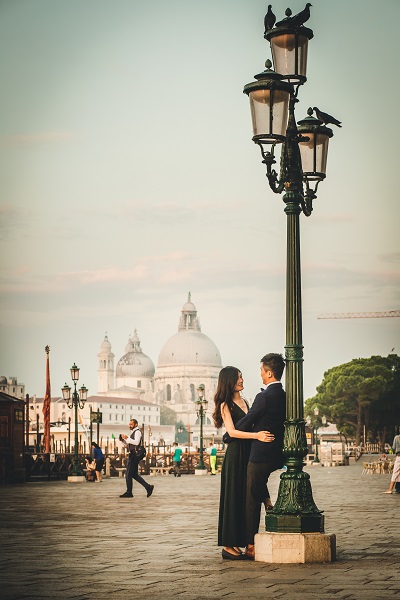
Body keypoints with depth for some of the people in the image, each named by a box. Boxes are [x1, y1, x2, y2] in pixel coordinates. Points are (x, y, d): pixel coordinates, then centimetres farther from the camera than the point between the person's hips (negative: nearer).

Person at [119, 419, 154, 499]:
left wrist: (127, 438, -24)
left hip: (134, 455, -10)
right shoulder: (133, 432, 23)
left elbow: (136, 442, -24)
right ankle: (148, 487, 12)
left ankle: (129, 492, -3)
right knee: (134, 474, 11)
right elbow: (128, 445, 27)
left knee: (129, 474, -7)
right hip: (132, 455, 10)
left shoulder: (137, 432, -8)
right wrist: (123, 439, 11)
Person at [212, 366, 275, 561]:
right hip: (235, 455, -7)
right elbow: (231, 431, -17)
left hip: (248, 455, 7)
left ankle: (236, 544, 10)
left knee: (244, 498, 6)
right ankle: (228, 546, -3)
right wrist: (256, 435, -27)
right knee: (233, 498, -6)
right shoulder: (226, 405, -6)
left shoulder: (244, 402, 17)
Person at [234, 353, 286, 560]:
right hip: (278, 455, 8)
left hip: (261, 454, -8)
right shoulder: (286, 397, 7)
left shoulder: (264, 397, -18)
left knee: (252, 499, 1)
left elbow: (246, 422, -12)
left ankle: (251, 546, 2)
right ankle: (268, 501, 22)